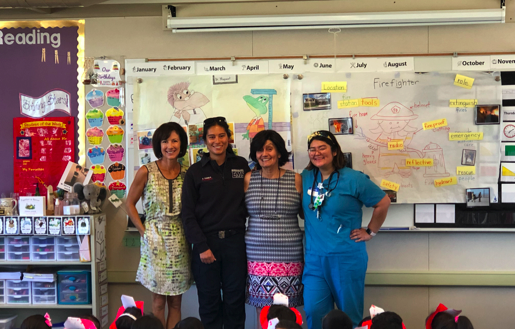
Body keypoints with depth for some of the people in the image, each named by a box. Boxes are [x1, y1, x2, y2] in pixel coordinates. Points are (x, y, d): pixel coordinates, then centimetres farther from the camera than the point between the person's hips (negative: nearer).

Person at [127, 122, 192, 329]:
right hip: (155, 240, -3)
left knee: (175, 301, 7)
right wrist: (144, 232, -5)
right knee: (158, 300, 1)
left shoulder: (186, 174, 4)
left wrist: (189, 234, -1)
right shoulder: (146, 172, -5)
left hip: (179, 241, 3)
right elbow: (130, 204, 1)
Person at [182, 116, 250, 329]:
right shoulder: (195, 172, 2)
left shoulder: (241, 165, 6)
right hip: (207, 241, -1)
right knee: (209, 302, 4)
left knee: (235, 300, 4)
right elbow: (188, 214, -1)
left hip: (235, 241, 1)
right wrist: (201, 246, -9)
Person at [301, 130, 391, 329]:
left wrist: (370, 232, 1)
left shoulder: (353, 179, -8)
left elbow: (383, 202, -1)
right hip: (314, 258, 4)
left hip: (347, 258, -4)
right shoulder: (306, 177, 6)